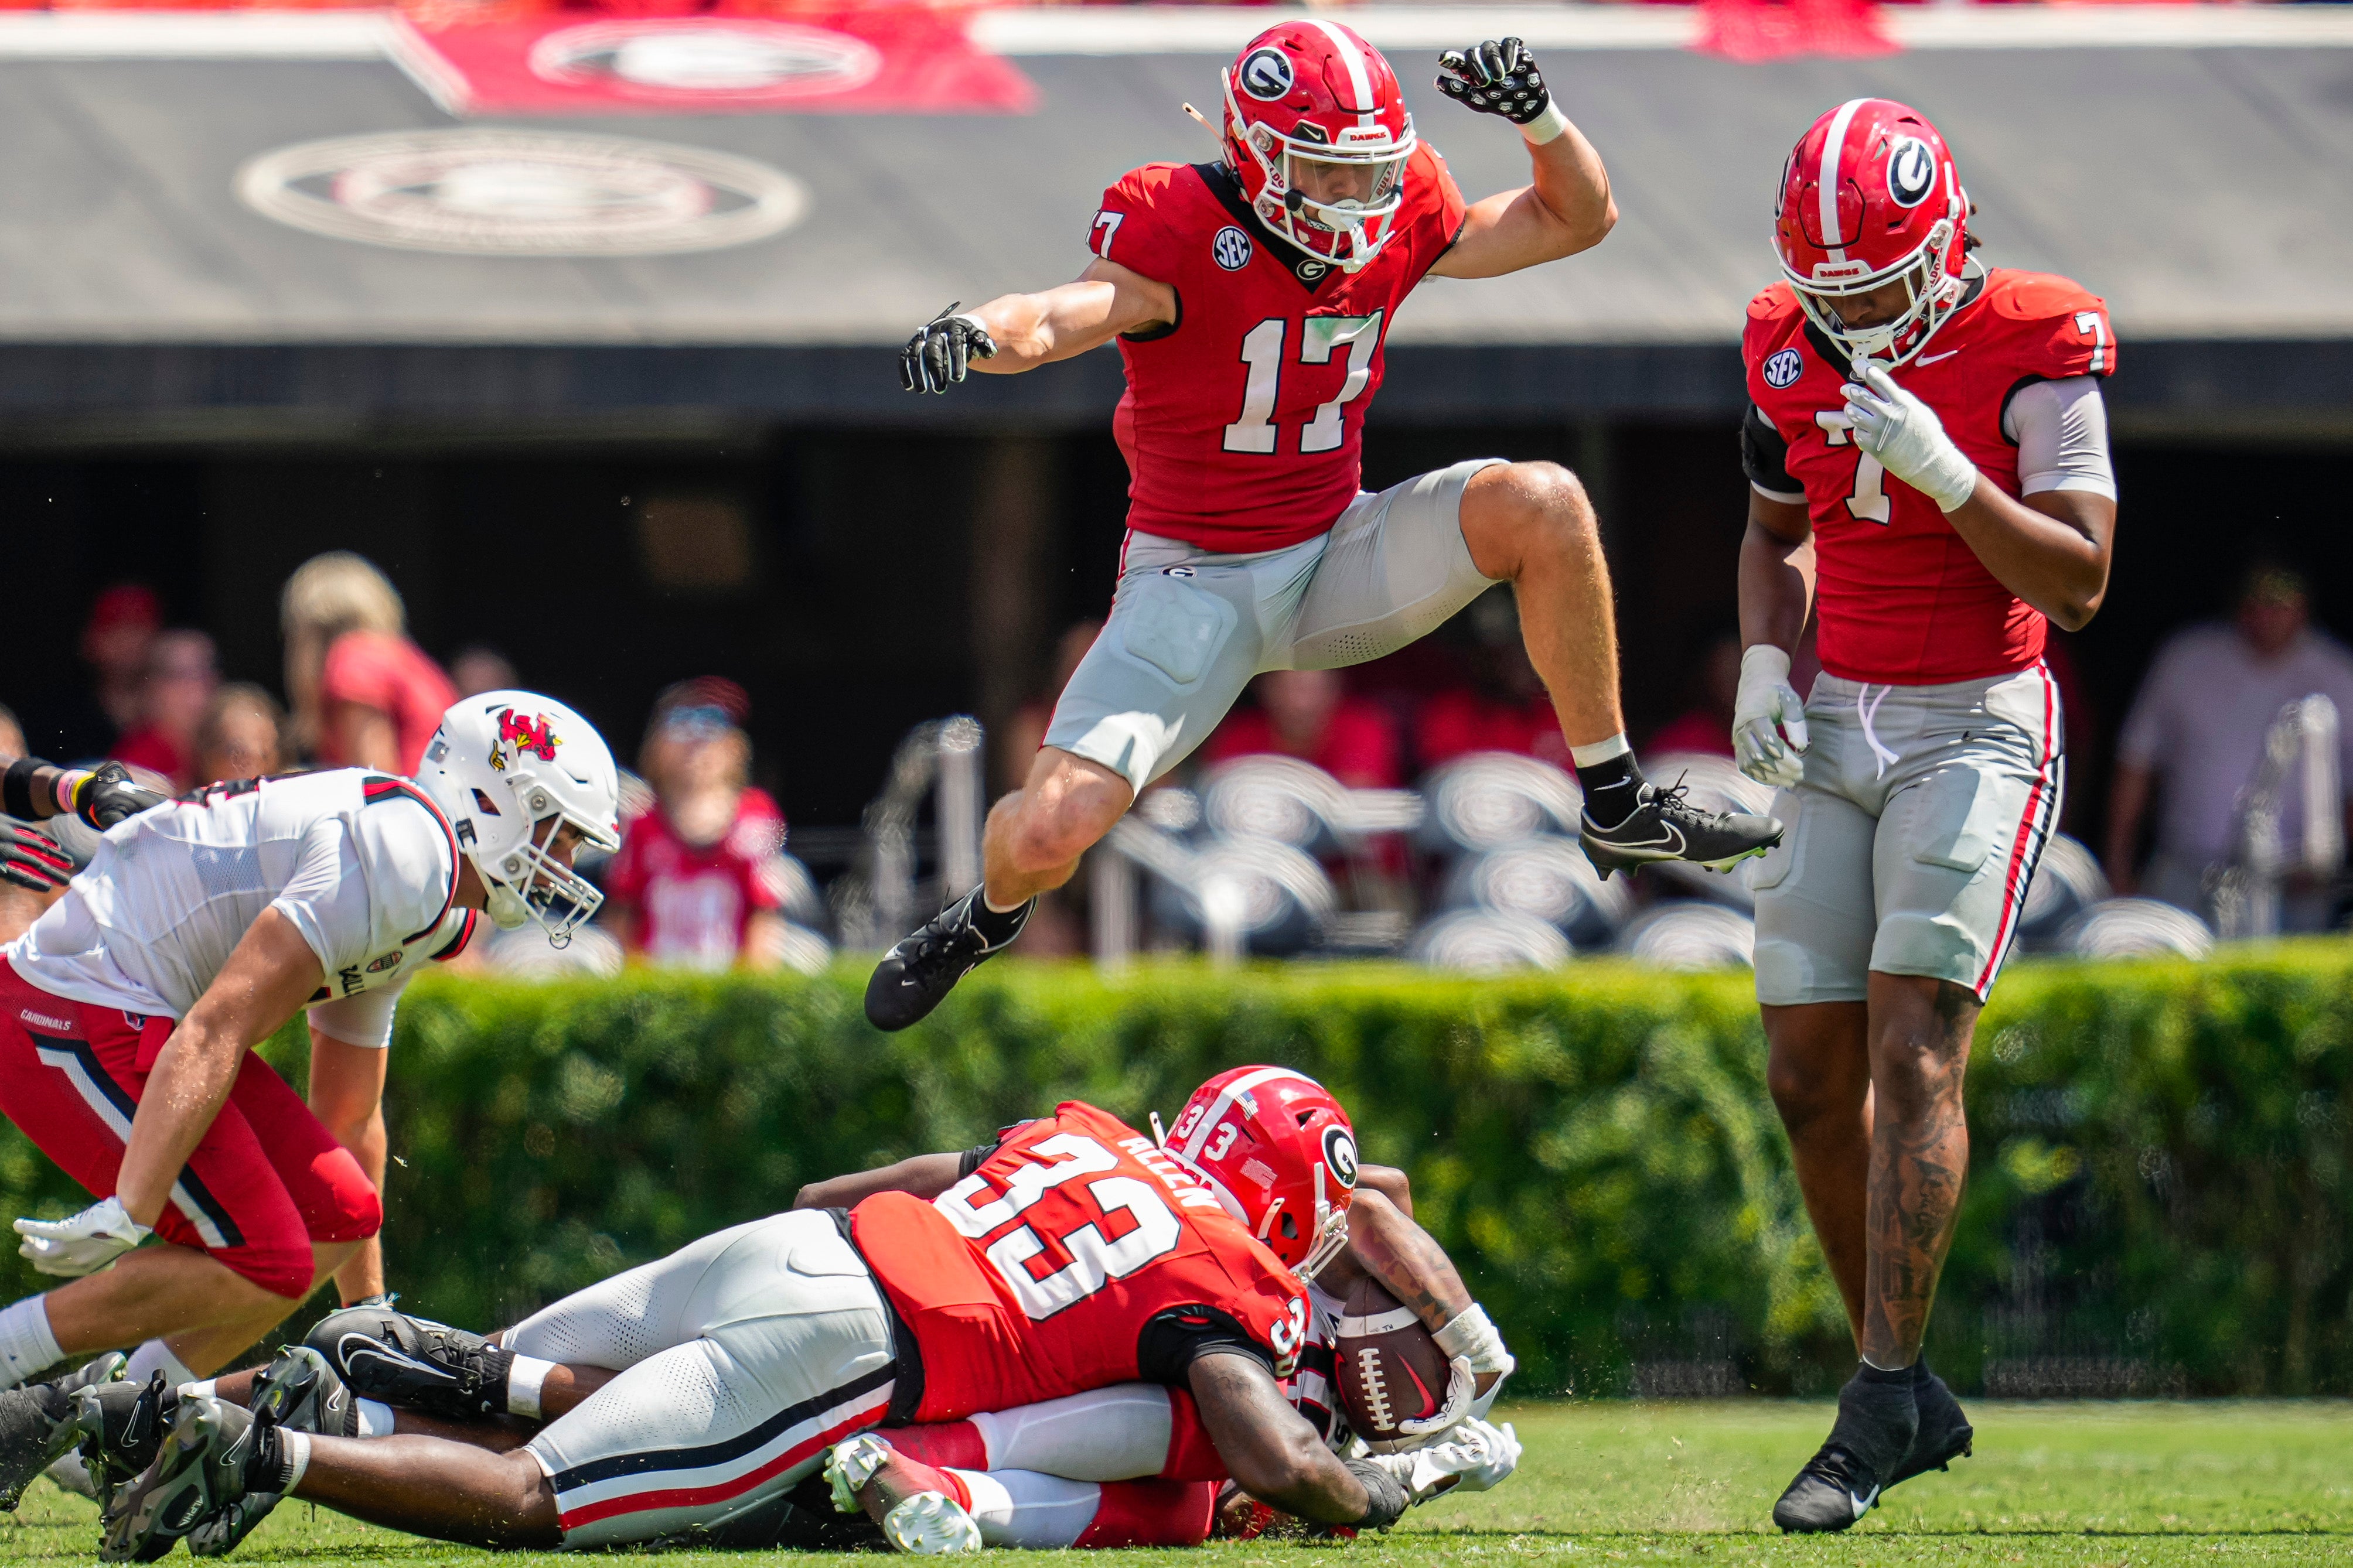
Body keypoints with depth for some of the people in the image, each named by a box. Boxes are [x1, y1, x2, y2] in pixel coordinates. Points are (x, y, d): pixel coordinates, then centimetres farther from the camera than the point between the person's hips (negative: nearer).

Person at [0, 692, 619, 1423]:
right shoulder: (406, 855, -17)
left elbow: (349, 1115, 27)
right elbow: (217, 1030, -25)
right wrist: (127, 1217, -28)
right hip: (78, 1016, -11)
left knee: (339, 1218, 9)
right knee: (264, 1269, -14)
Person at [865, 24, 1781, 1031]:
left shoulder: (1400, 221, -3)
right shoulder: (1183, 236, -20)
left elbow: (1578, 219, 10)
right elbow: (1066, 314, -39)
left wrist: (1542, 121, -11)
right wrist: (983, 331, -63)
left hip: (1338, 560, 4)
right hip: (1194, 585, -4)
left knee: (1545, 505, -21)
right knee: (1050, 830, -17)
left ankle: (1616, 808, -8)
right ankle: (991, 913, 24)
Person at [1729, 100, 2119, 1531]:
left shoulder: (2035, 353, -12)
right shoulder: (1795, 352, 5)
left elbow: (2079, 582, -14)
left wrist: (1942, 473, -24)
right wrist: (1765, 659, 4)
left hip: (1978, 728, -6)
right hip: (1840, 727, 6)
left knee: (1913, 1050, -17)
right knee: (1813, 1076, 3)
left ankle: (1882, 1407, -16)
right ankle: (1912, 1402, 14)